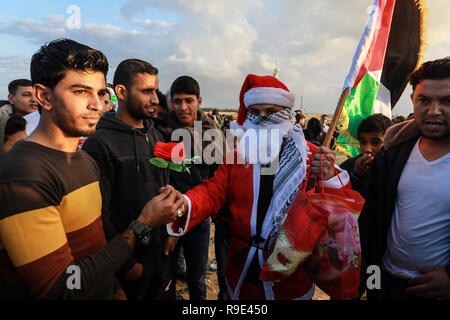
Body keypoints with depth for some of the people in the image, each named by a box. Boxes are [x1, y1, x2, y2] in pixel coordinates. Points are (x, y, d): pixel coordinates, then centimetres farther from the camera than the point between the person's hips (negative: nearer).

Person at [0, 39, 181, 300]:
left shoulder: (87, 161, 2)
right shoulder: (22, 176, -26)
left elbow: (94, 239, 6)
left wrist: (116, 290, 3)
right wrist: (143, 225, -24)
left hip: (103, 293, 8)